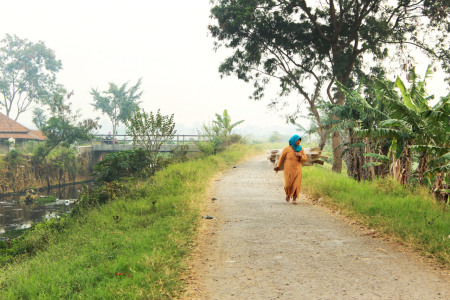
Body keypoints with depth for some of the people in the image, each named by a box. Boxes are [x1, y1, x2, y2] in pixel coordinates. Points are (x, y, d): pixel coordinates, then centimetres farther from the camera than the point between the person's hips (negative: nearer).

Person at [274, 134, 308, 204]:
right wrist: (278, 166, 5)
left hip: (297, 170, 2)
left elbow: (305, 159, 2)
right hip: (288, 169, -2)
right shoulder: (287, 148, -8)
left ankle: (294, 199, 4)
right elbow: (282, 157, 1)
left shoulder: (301, 149, -1)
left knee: (296, 185, -7)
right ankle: (288, 193, 31)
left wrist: (300, 156, -18)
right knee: (288, 185, -1)